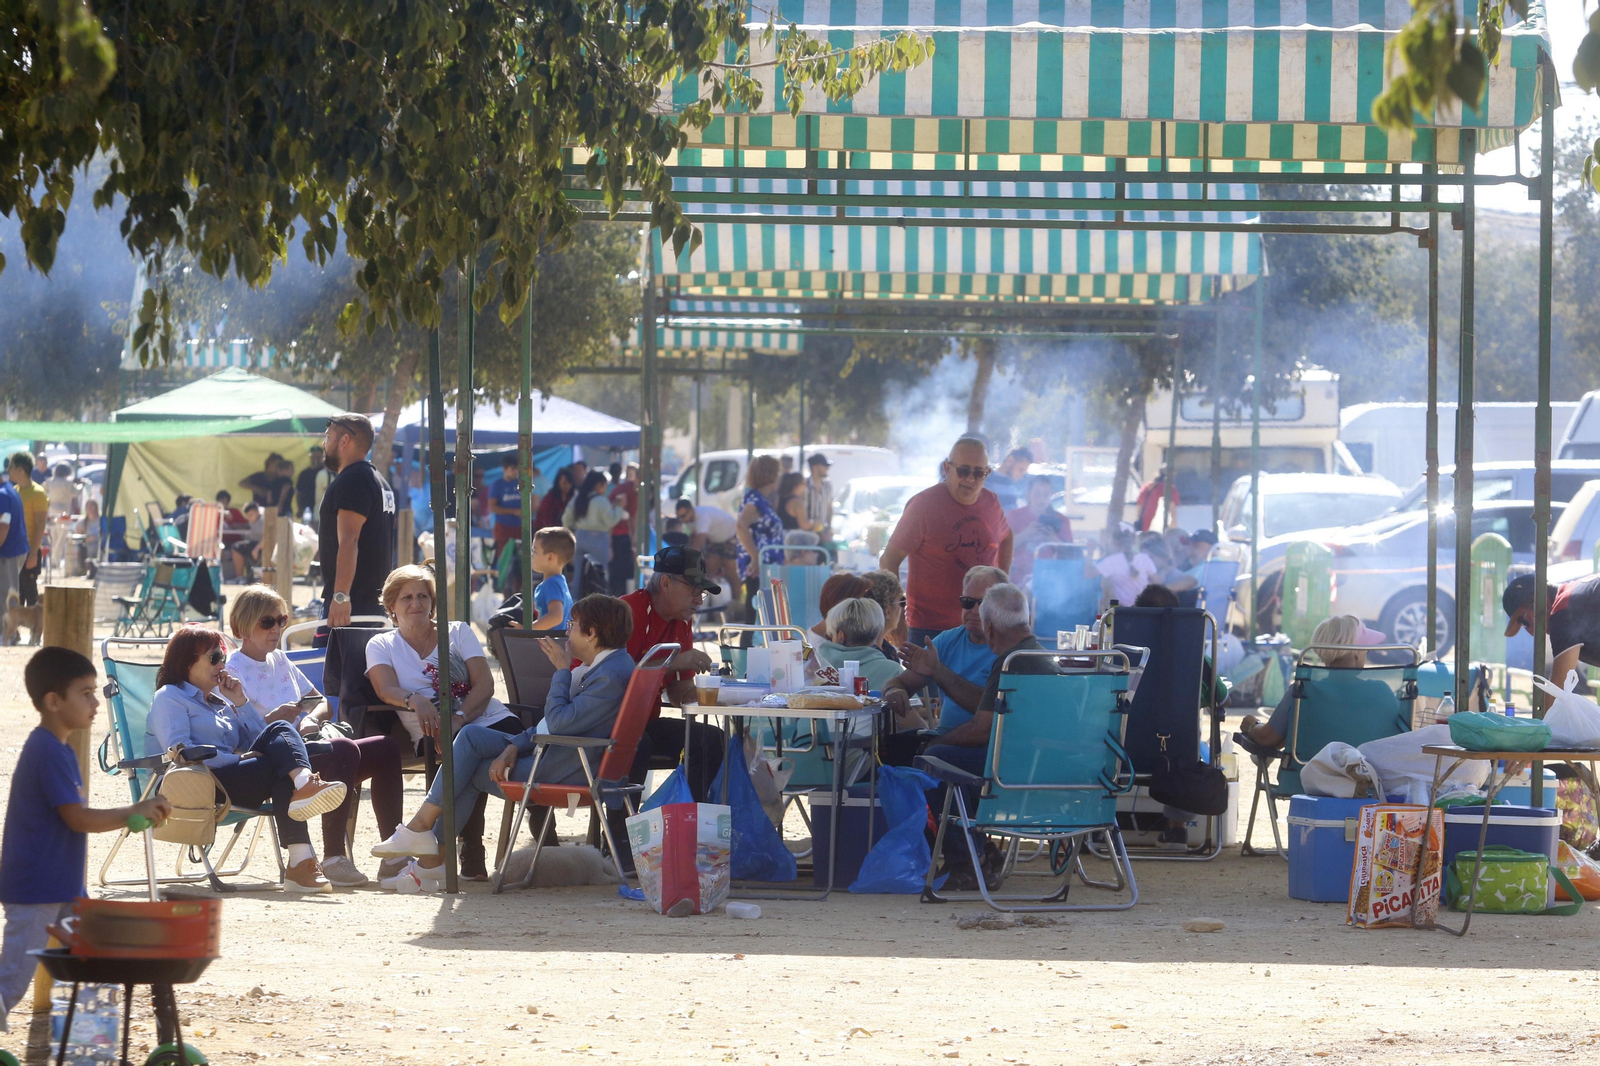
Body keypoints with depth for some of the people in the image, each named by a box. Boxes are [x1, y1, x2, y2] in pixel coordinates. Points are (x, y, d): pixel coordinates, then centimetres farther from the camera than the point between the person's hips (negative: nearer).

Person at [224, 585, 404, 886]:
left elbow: (322, 703, 25)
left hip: (308, 744, 9)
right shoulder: (233, 670, -2)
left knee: (386, 749, -8)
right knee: (344, 749, -34)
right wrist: (273, 719, -27)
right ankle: (334, 857, -36)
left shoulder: (279, 660, 22)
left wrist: (312, 718, 2)